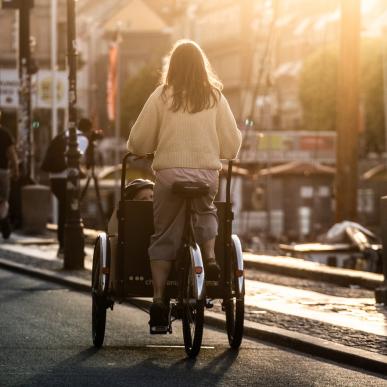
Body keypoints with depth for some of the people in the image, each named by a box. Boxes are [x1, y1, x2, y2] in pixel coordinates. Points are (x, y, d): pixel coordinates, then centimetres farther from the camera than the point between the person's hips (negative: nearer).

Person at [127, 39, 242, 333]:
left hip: (170, 172, -1)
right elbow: (232, 145, 6)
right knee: (206, 211, 31)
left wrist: (140, 150, 24)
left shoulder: (162, 96, 1)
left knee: (164, 238, 7)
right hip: (207, 173, 1)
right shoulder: (215, 97, 5)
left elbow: (138, 143, 1)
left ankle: (159, 300, -1)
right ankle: (210, 257, 7)